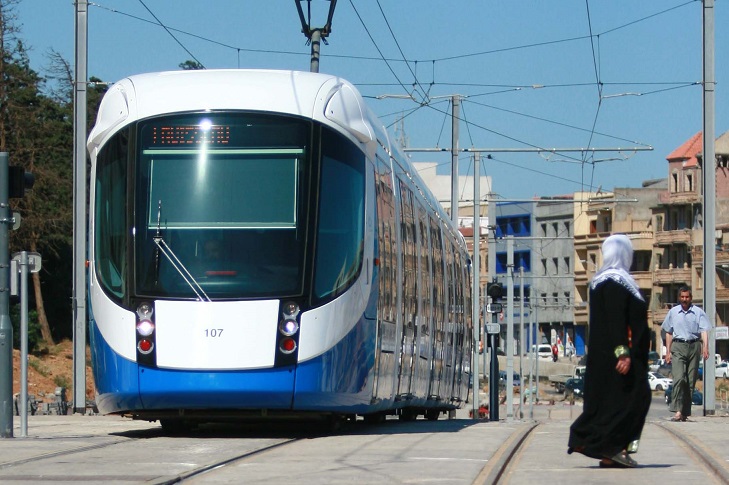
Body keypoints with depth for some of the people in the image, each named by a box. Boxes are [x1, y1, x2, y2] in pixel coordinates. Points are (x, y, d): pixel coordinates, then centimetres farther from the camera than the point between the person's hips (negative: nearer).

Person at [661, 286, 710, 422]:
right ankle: (677, 411, -25)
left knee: (691, 381, 2)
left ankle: (685, 413, 8)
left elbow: (704, 331, -3)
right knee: (679, 378, -16)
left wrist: (705, 347, -18)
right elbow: (669, 333, 17)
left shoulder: (698, 312, 6)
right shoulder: (673, 312, 12)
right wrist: (668, 351, 11)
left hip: (694, 346, 1)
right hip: (678, 346, 0)